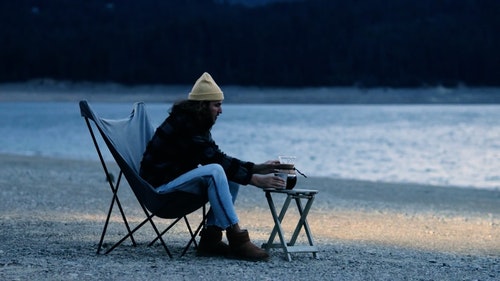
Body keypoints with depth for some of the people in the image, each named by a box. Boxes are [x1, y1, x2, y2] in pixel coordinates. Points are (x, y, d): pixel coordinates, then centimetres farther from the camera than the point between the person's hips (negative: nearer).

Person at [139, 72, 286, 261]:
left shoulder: (194, 123, 11)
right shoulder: (183, 124, -19)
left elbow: (221, 159, 13)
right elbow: (215, 161, -24)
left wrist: (258, 168, 1)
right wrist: (255, 179, -25)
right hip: (161, 185, -10)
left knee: (232, 178, 0)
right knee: (215, 172, -30)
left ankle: (210, 239, -8)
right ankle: (237, 240, -29)